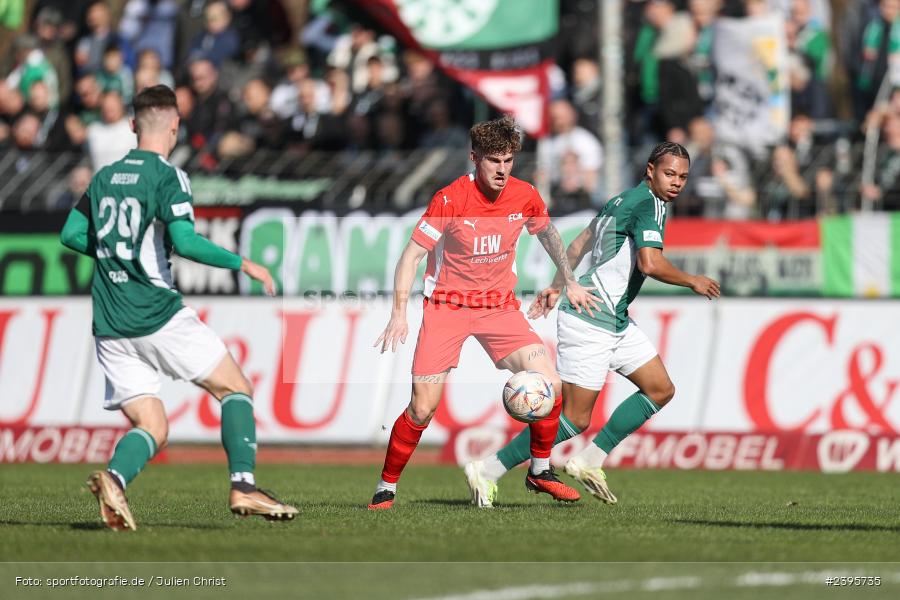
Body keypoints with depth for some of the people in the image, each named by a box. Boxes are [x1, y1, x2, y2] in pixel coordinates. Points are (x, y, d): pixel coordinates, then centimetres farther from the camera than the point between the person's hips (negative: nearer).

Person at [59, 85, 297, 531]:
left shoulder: (105, 177, 13)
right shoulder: (168, 177, -7)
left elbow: (71, 235, 18)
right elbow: (185, 242, -18)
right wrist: (243, 264, -8)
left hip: (111, 327, 6)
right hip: (159, 316, -6)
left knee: (151, 427, 6)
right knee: (236, 389, 8)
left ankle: (113, 477, -24)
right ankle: (244, 487, -8)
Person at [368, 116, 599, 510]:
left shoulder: (525, 196, -5)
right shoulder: (450, 200, -18)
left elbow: (547, 234, 18)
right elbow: (412, 255, -13)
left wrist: (570, 283, 22)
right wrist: (399, 314, -20)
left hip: (500, 306, 4)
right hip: (447, 306, -3)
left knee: (549, 385, -12)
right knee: (422, 409, -10)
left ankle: (540, 471, 9)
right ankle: (386, 487, 9)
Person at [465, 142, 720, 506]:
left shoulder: (622, 200, 15)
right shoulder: (649, 204, -15)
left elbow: (577, 246, 22)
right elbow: (650, 263, -29)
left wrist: (556, 287, 29)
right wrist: (693, 282, -14)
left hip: (616, 323, 10)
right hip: (591, 322, -10)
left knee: (661, 389, 8)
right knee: (575, 418, -8)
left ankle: (589, 462, 9)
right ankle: (486, 471, -2)